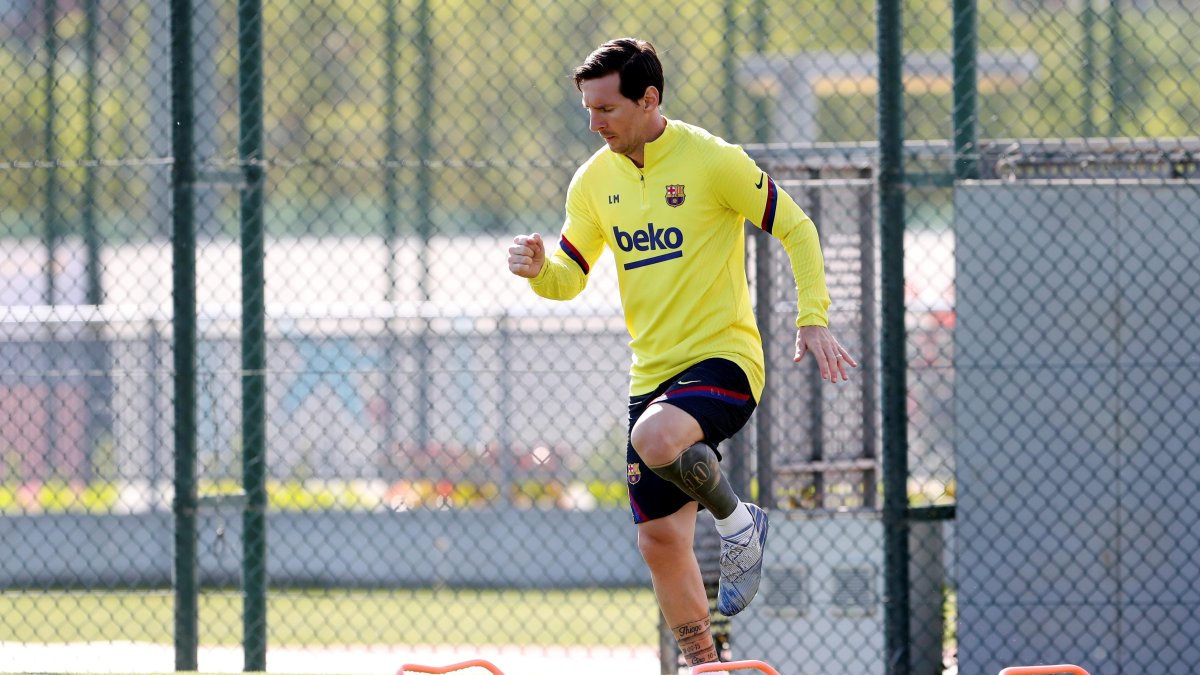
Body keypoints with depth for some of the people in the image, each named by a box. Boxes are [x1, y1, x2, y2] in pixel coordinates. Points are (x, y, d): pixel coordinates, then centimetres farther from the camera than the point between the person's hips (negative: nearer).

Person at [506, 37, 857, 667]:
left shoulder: (711, 160, -11)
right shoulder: (594, 180, 6)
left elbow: (796, 229, -4)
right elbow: (569, 278, 12)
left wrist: (813, 319, -13)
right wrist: (538, 268, -11)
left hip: (724, 358, -6)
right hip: (651, 374, 6)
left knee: (655, 438, -36)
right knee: (659, 540, 3)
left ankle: (737, 520, -7)